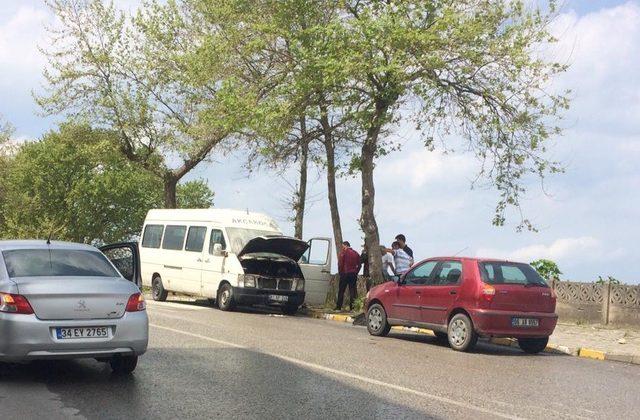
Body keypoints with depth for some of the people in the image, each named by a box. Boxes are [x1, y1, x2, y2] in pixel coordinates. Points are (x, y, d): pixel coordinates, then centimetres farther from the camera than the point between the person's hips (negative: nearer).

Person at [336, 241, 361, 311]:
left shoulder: (343, 252, -4)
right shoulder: (356, 253, 11)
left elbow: (340, 263, -9)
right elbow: (359, 265, 11)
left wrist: (340, 272, 1)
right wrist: (356, 272, 14)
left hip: (345, 274, -4)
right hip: (353, 274, 4)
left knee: (341, 290, 2)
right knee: (352, 291, 4)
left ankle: (338, 307, 1)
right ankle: (352, 307, -1)